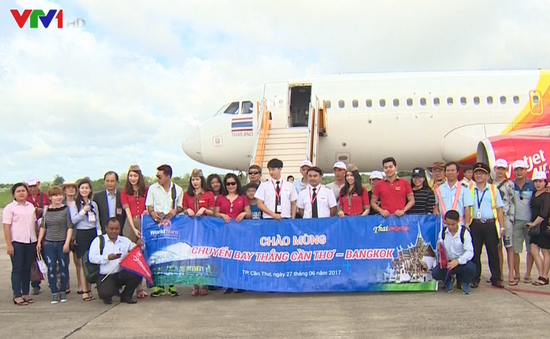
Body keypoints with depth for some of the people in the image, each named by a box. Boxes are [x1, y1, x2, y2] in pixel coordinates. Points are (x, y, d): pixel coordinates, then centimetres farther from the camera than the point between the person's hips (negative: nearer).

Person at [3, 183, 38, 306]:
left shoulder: (31, 206, 11)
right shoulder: (9, 208, -3)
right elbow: (6, 227, -7)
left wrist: (37, 240, 11)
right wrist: (9, 245, -13)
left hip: (31, 242, 5)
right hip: (17, 242, -5)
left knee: (27, 269, 9)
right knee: (17, 269, 0)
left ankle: (25, 294, 16)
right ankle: (17, 296, 6)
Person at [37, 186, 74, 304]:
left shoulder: (66, 209, -3)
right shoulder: (46, 210, 6)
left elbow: (70, 227, -5)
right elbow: (43, 227, 12)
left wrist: (67, 242, -11)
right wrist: (39, 241, 7)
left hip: (62, 243, -2)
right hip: (49, 243, 2)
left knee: (64, 267, 4)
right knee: (51, 268, 1)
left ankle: (63, 292, 16)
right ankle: (54, 293, 9)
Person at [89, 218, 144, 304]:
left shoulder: (125, 241, 14)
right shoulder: (98, 240, 2)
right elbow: (92, 258, -10)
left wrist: (139, 245, -13)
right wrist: (107, 258, -23)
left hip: (121, 274, 3)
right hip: (105, 276, -3)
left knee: (137, 274, -25)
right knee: (105, 293, -32)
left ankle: (126, 296, 3)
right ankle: (107, 296, 11)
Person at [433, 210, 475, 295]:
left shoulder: (464, 232, -14)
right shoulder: (443, 231, -1)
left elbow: (470, 252, -21)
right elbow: (440, 246, 9)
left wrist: (458, 261, -37)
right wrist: (439, 247, -18)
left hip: (462, 262, -2)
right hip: (447, 261, 3)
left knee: (470, 268, -36)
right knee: (435, 273, -25)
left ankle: (465, 282, 3)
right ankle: (449, 279, 14)